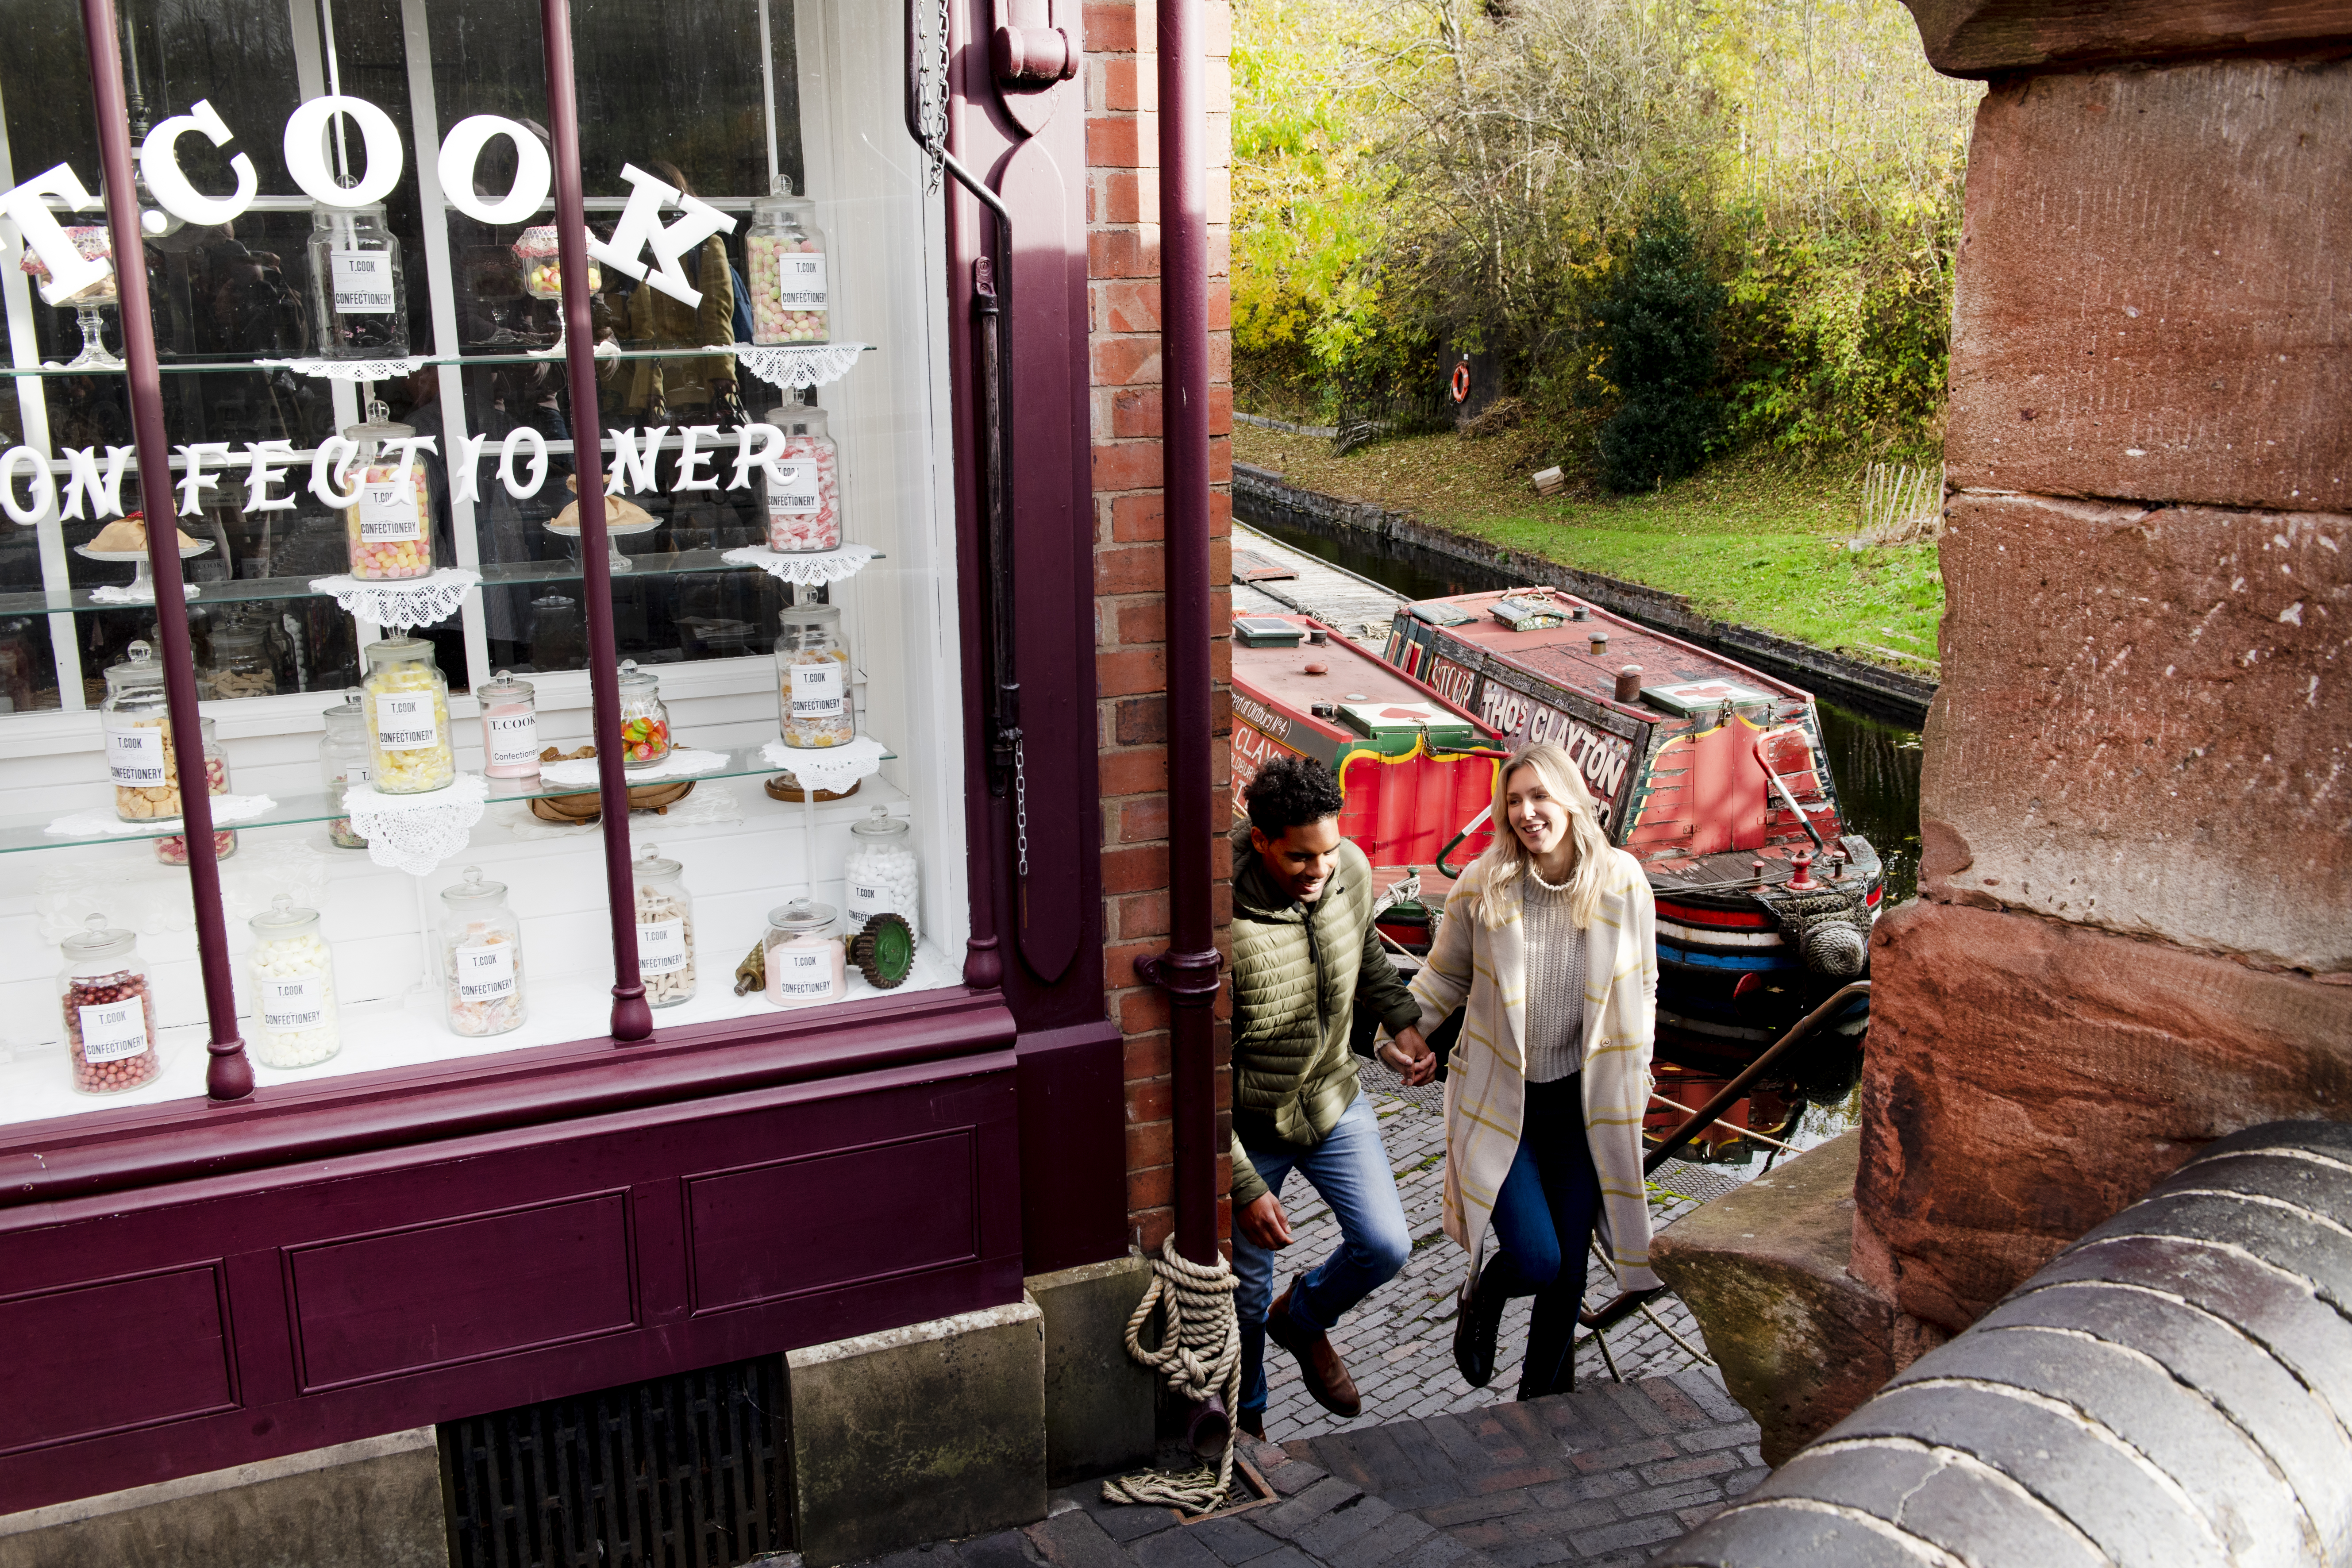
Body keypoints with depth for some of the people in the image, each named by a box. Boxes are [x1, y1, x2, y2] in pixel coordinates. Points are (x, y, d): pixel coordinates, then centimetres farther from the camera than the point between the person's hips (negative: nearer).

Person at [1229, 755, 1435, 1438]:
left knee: (1385, 1246, -3)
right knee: (1244, 1298, 11)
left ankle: (1304, 1318, 31)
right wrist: (1244, 1186, -24)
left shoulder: (1352, 870, -14)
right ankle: (1244, 1424, 40)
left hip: (1334, 1101, 4)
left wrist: (1401, 1019, 1)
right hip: (1245, 1127, -4)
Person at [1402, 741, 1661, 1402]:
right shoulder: (1482, 885, -11)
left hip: (1584, 1101, 2)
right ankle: (1484, 1293, 27)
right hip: (1500, 1099, -2)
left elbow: (1641, 989, 7)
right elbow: (1444, 977, 3)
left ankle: (1542, 1396, 32)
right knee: (1535, 1261, -11)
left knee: (1568, 1268, 8)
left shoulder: (1622, 883, -7)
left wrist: (1634, 1078, 9)